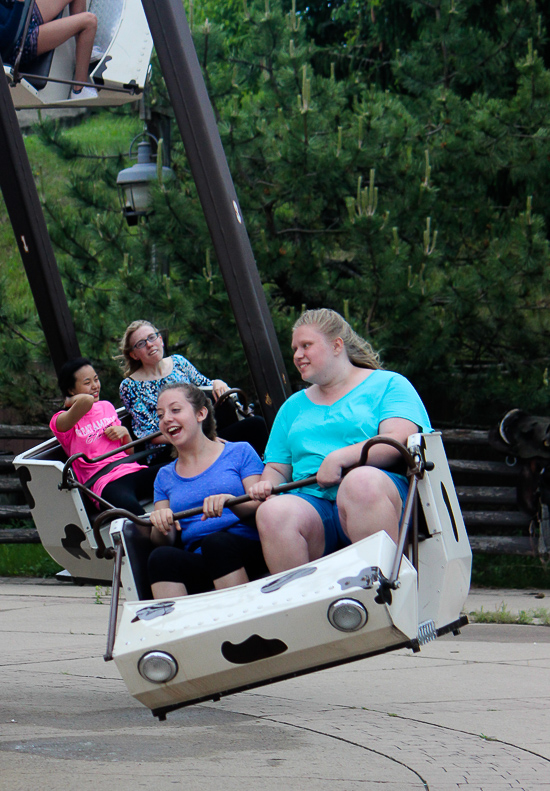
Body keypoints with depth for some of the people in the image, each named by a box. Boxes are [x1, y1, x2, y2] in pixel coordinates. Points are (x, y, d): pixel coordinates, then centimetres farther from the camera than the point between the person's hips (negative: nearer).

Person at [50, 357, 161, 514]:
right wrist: (70, 402, 1)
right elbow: (86, 400, -21)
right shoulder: (61, 421, 4)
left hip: (132, 470, 6)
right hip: (106, 482, -6)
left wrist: (124, 432, 10)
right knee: (130, 507, -43)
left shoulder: (106, 407, 25)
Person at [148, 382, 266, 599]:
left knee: (216, 542, -36)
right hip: (196, 562, 2)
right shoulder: (165, 476, 25)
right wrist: (161, 527, -9)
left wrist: (230, 502, -19)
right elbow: (163, 541, 15)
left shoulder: (240, 452, 14)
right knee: (161, 557, -31)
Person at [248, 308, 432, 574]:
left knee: (361, 481, -40)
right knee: (272, 513, -31)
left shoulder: (388, 384, 14)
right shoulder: (294, 406, 32)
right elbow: (277, 468, 29)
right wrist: (267, 485, 4)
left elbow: (401, 442, -4)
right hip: (310, 500, 4)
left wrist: (339, 458, -13)